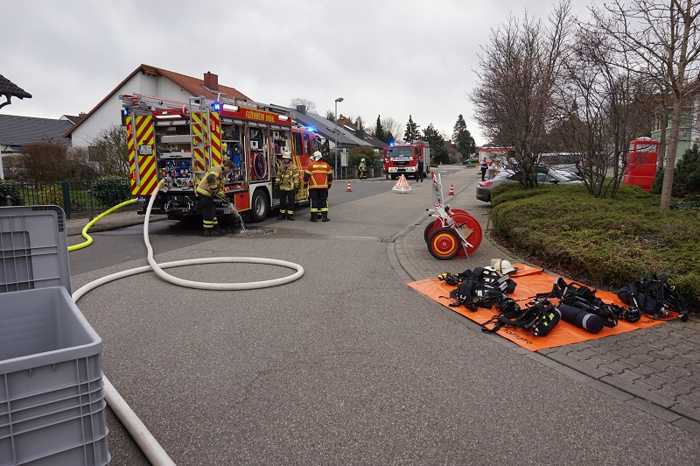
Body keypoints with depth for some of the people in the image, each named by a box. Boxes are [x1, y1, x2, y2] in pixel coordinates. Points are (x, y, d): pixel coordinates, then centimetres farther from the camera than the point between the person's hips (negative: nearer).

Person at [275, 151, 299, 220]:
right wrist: (277, 183, 11)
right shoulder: (281, 167, 10)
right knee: (282, 201, 8)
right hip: (282, 187, 4)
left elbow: (296, 177, -4)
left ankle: (290, 215, 8)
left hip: (290, 188, -4)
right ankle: (282, 214, 17)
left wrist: (296, 186, -7)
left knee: (291, 201, 1)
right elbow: (278, 176, 17)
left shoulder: (293, 167, -2)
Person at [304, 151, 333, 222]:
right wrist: (329, 184, 25)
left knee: (314, 201, 3)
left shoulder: (310, 165, -1)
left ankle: (314, 216, 3)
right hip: (324, 187, 2)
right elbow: (330, 176, 14)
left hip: (313, 187, -2)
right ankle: (324, 217, 3)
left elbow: (306, 175, -2)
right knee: (324, 201, 6)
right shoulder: (326, 165, 9)